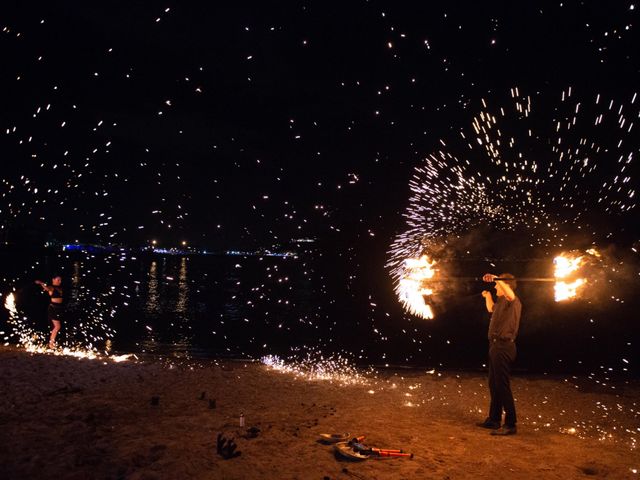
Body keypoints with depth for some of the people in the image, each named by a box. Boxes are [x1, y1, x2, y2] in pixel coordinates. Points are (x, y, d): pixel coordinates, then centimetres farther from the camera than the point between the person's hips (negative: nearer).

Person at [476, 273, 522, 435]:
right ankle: (494, 419, 27)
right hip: (496, 345, 10)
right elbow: (491, 309, 40)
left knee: (502, 386, -7)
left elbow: (510, 294, -38)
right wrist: (488, 296, 31)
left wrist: (496, 279, -38)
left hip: (503, 347, -10)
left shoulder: (513, 301, -12)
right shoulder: (502, 302, 18)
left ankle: (510, 424, 0)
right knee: (493, 385, 17)